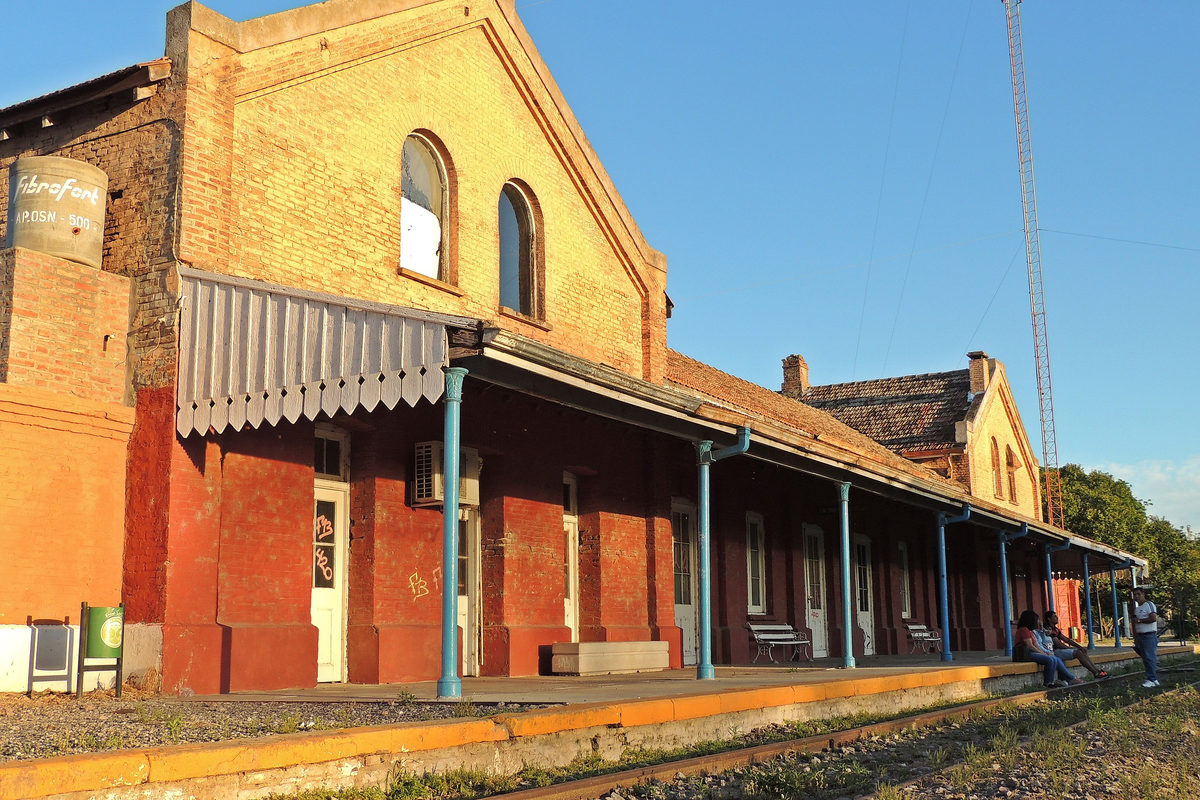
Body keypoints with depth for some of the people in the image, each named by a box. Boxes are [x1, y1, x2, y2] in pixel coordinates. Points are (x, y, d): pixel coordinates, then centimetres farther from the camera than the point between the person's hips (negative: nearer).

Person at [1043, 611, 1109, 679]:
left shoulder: (1055, 629, 21)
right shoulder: (1049, 629, -13)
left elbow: (1066, 639, 20)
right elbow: (1059, 644, -17)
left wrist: (1080, 647, 10)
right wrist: (1072, 648, -8)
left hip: (1060, 649, 10)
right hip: (1055, 651, -10)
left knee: (1082, 652, -2)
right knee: (1078, 652, -21)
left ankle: (1098, 670, -11)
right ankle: (1096, 673, -21)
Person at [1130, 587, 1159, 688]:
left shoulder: (1149, 605, -7)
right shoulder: (1137, 608, 18)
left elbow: (1153, 618, -21)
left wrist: (1139, 620, -12)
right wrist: (1136, 639, 18)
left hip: (1149, 635, -9)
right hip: (1140, 636, 9)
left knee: (1150, 658, -10)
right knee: (1145, 659, 8)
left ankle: (1152, 680, -9)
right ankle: (1152, 679, 14)